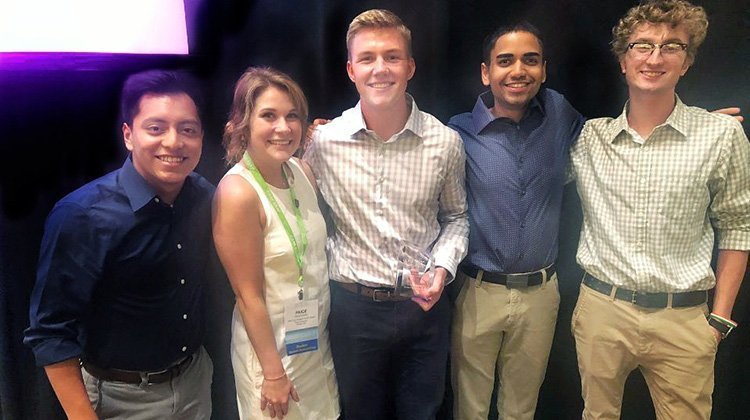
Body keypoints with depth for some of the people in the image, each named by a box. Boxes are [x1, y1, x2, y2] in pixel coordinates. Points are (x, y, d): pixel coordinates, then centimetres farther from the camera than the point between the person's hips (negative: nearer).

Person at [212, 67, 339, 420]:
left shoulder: (302, 171, -3)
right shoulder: (238, 192, -23)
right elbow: (249, 296, -20)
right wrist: (274, 373, -14)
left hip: (316, 336, 7)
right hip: (271, 343, -6)